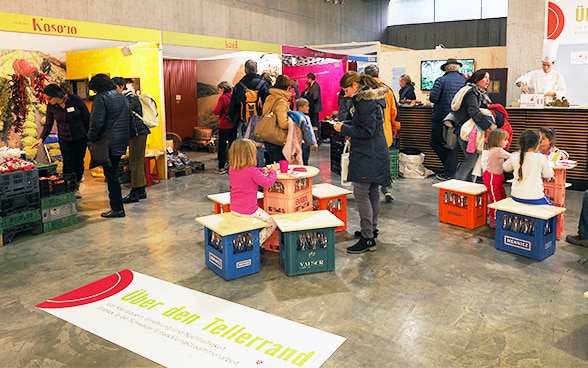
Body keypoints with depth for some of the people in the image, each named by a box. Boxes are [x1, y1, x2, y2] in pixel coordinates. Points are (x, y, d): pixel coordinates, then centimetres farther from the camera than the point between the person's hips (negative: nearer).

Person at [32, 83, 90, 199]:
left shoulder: (75, 99, -17)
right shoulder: (51, 107, -7)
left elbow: (87, 118, -10)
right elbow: (48, 125, -1)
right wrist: (41, 138, -15)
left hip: (80, 137, -1)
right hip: (64, 139, 1)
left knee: (79, 162, 7)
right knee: (68, 164, -6)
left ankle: (76, 188, 23)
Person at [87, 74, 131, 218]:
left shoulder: (101, 98, -10)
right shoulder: (121, 96, 15)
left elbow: (96, 122, -17)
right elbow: (129, 118, 19)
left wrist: (91, 138, -6)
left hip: (108, 142, -8)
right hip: (121, 141, 8)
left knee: (111, 175, -3)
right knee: (113, 173, 15)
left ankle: (117, 208, 0)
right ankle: (117, 204, 21)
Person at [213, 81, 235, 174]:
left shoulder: (222, 98, -12)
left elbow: (217, 111, -15)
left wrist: (216, 107, 3)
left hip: (224, 126, -5)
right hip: (234, 125, 6)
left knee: (222, 147, 2)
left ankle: (221, 168, 3)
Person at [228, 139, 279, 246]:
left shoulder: (232, 169, 2)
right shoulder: (252, 171, -22)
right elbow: (268, 183, -20)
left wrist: (263, 170, 10)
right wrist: (273, 171, -3)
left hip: (234, 209, 8)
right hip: (249, 211, -8)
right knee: (273, 224, 9)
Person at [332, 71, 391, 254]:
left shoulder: (366, 102, -18)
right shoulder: (370, 98, 14)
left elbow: (367, 131, -21)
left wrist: (344, 129, -13)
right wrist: (347, 125, 11)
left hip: (368, 156, -11)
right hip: (374, 154, 11)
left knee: (361, 194, -9)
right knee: (372, 192, 18)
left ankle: (368, 239, -5)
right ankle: (372, 229, 31)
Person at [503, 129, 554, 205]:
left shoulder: (514, 157, -3)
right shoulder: (541, 158, -11)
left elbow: (506, 168, 19)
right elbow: (549, 175, 2)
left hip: (516, 196, 4)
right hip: (534, 197, -4)